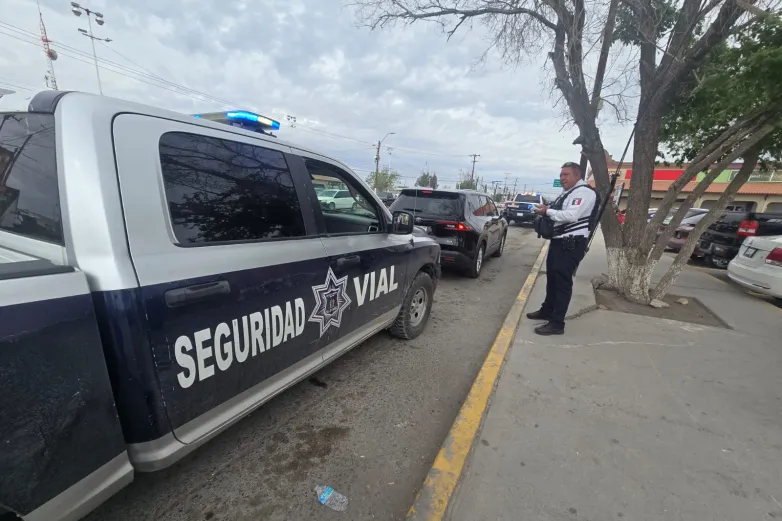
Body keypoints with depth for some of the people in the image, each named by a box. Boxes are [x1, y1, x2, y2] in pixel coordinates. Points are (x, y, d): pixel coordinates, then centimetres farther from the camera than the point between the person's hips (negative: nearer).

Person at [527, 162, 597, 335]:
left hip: (572, 244, -10)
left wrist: (547, 211, -15)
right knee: (552, 278, 19)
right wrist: (545, 211, 2)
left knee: (563, 282, -7)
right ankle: (547, 311, 35)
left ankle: (557, 323, 0)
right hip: (558, 241, 10)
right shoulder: (566, 193, 19)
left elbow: (570, 216, -25)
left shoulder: (584, 192, -12)